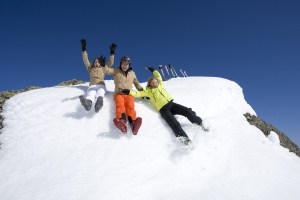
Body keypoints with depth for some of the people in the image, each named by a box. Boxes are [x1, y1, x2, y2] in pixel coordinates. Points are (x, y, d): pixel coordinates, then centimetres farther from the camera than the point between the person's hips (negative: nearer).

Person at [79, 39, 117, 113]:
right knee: (90, 94, -38)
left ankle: (99, 102, -75)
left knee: (100, 93, -41)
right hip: (92, 86, 1)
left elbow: (110, 63, 21)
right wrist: (84, 49, 16)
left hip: (101, 85, -1)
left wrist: (112, 52, 13)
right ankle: (88, 103, -72)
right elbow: (85, 60, 22)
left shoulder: (103, 68, 28)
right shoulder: (90, 68, 30)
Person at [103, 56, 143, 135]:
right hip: (118, 93, -1)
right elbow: (107, 70, 3)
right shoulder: (116, 70, 14)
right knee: (120, 105, -34)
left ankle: (133, 122, -55)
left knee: (130, 106, -30)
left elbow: (137, 84, 29)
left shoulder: (132, 73, 20)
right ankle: (122, 121, -60)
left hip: (128, 94, 2)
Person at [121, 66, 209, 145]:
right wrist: (129, 91, -8)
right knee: (174, 123, -24)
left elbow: (158, 76, 34)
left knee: (188, 111, -8)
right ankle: (183, 137, -31)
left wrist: (153, 70, 35)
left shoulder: (160, 85, 21)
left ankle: (199, 123, 7)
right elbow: (138, 93, 3)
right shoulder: (148, 91, 9)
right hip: (163, 109, -5)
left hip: (171, 103, 5)